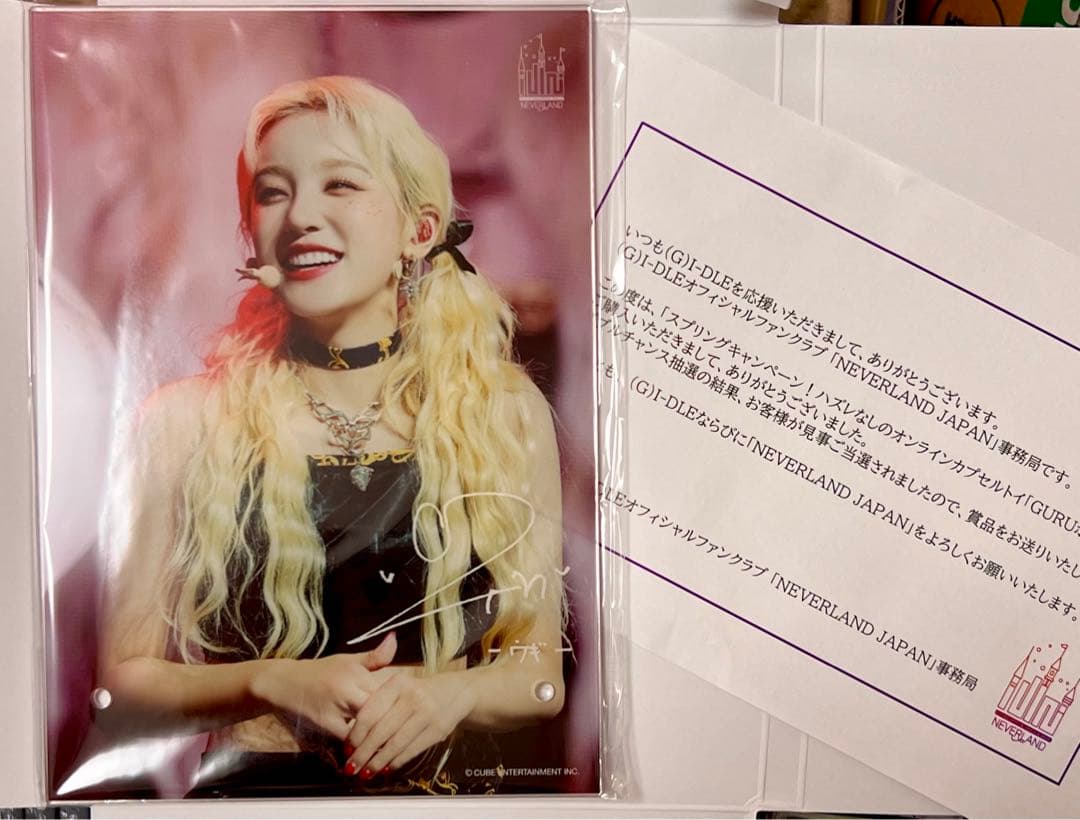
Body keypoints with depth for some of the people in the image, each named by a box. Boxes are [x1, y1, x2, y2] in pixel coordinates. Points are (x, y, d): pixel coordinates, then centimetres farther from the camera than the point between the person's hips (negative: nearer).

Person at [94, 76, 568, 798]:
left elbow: (542, 676, 6)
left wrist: (452, 692, -14)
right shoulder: (188, 421, -1)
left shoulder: (508, 411, 1)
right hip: (250, 783, 0)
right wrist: (270, 684, -14)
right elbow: (119, 687, 2)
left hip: (445, 781, 1)